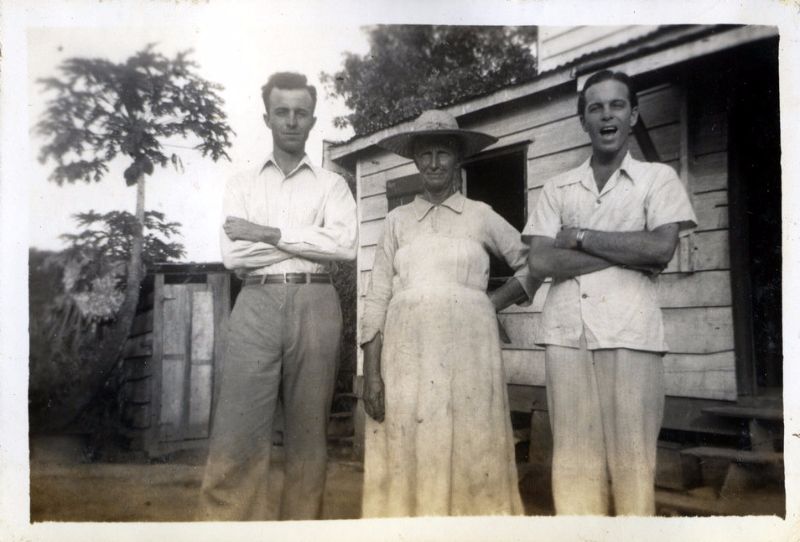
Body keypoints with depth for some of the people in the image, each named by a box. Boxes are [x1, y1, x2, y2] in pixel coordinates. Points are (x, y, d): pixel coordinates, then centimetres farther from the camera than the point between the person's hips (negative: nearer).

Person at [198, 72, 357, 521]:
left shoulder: (332, 185, 12)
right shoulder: (243, 185, 14)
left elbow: (346, 245, -6)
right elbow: (234, 255, 1)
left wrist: (270, 234, -5)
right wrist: (311, 240, -2)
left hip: (314, 305, 0)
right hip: (257, 304, 0)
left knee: (308, 431, 5)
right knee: (237, 436, -6)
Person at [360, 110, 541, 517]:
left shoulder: (481, 215, 8)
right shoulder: (397, 220, 11)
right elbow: (378, 297, 5)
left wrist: (493, 303, 2)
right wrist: (371, 372, -3)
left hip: (467, 348, -1)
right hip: (407, 351, 1)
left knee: (470, 453, 0)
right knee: (408, 453, 2)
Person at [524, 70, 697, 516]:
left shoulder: (659, 178, 9)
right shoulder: (557, 189, 14)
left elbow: (660, 250, -7)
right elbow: (541, 262, 1)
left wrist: (580, 236, -2)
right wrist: (628, 252, -4)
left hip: (629, 331, -2)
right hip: (566, 332, 2)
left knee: (631, 455, -1)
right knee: (574, 456, 3)